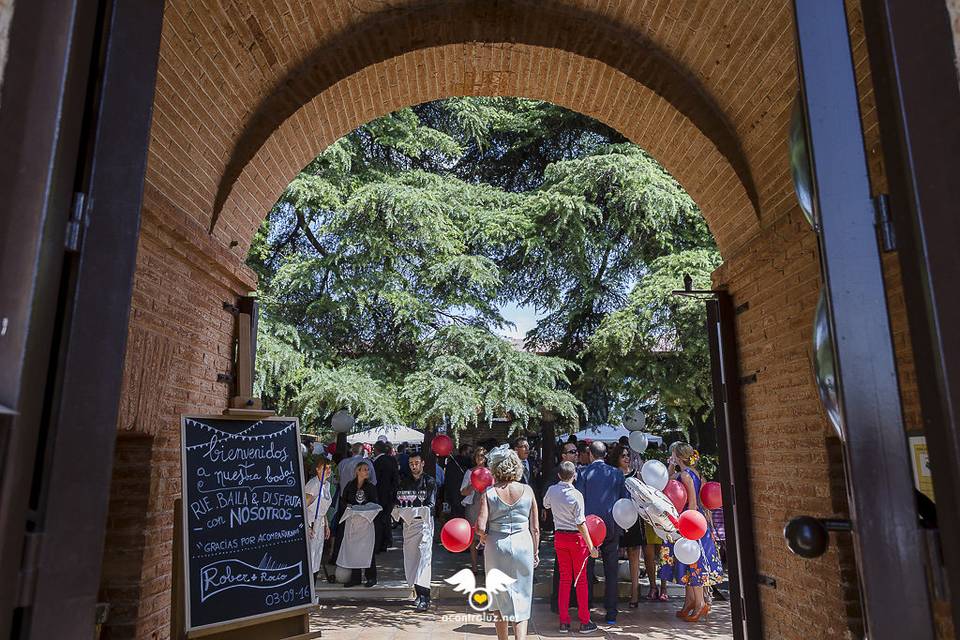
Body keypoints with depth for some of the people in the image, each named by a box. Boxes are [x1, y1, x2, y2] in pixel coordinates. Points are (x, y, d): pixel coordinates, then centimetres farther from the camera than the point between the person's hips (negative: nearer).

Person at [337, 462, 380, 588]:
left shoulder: (371, 487, 7)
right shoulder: (350, 485, 8)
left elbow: (375, 504, 7)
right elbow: (343, 500, 10)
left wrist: (367, 509, -11)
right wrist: (348, 506, -9)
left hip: (366, 520, -2)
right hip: (352, 520, 2)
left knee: (367, 548, -4)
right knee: (352, 549, 2)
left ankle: (371, 577, 5)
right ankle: (355, 577, 12)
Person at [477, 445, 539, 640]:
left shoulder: (489, 493, -8)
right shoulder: (527, 490, -4)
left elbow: (480, 527, -14)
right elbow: (535, 528, 0)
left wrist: (484, 539, 7)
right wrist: (535, 552, 12)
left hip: (496, 546, 0)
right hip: (523, 544, 0)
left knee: (500, 597, 18)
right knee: (521, 599, 9)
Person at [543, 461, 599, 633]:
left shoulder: (551, 491, -5)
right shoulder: (576, 495, -19)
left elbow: (546, 505, 18)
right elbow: (580, 524, -19)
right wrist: (591, 546, -14)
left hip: (559, 536, 4)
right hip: (576, 537, -4)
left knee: (564, 578, 14)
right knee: (581, 580, 8)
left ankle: (564, 622, 17)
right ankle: (584, 622, 16)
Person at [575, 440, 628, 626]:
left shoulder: (583, 474, -7)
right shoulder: (617, 473, 0)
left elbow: (579, 501, -5)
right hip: (612, 527, 2)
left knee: (587, 570, 10)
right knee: (611, 572, 10)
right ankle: (611, 613, 13)